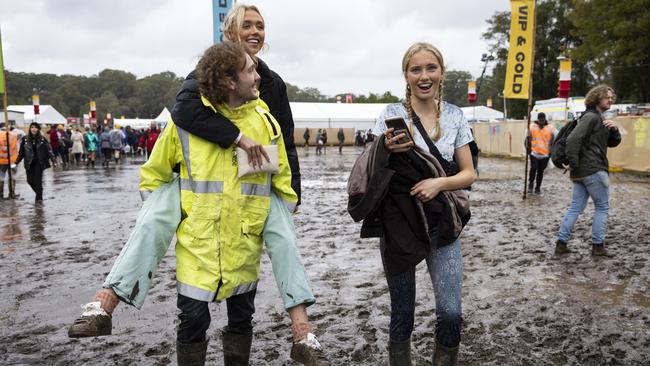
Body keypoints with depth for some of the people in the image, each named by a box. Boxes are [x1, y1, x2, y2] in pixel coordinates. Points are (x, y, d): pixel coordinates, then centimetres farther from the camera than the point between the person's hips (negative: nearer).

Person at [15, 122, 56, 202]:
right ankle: (39, 193, 24)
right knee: (30, 180, 1)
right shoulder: (25, 139, 2)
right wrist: (16, 162, 6)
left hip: (39, 162, -2)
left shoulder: (42, 139, -1)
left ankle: (39, 197, 4)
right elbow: (21, 152, 8)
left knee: (38, 180, -6)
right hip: (29, 163, 2)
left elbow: (49, 150, -1)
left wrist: (53, 160, -9)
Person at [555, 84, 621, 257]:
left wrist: (614, 129, -2)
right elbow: (573, 139, -24)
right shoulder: (591, 117, -11)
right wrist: (573, 163, -22)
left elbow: (613, 143, 17)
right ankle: (598, 245, 10)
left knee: (575, 207, 8)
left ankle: (561, 243, 9)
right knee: (602, 207, 3)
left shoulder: (599, 119, 20)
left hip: (582, 171, 9)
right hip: (594, 171, -9)